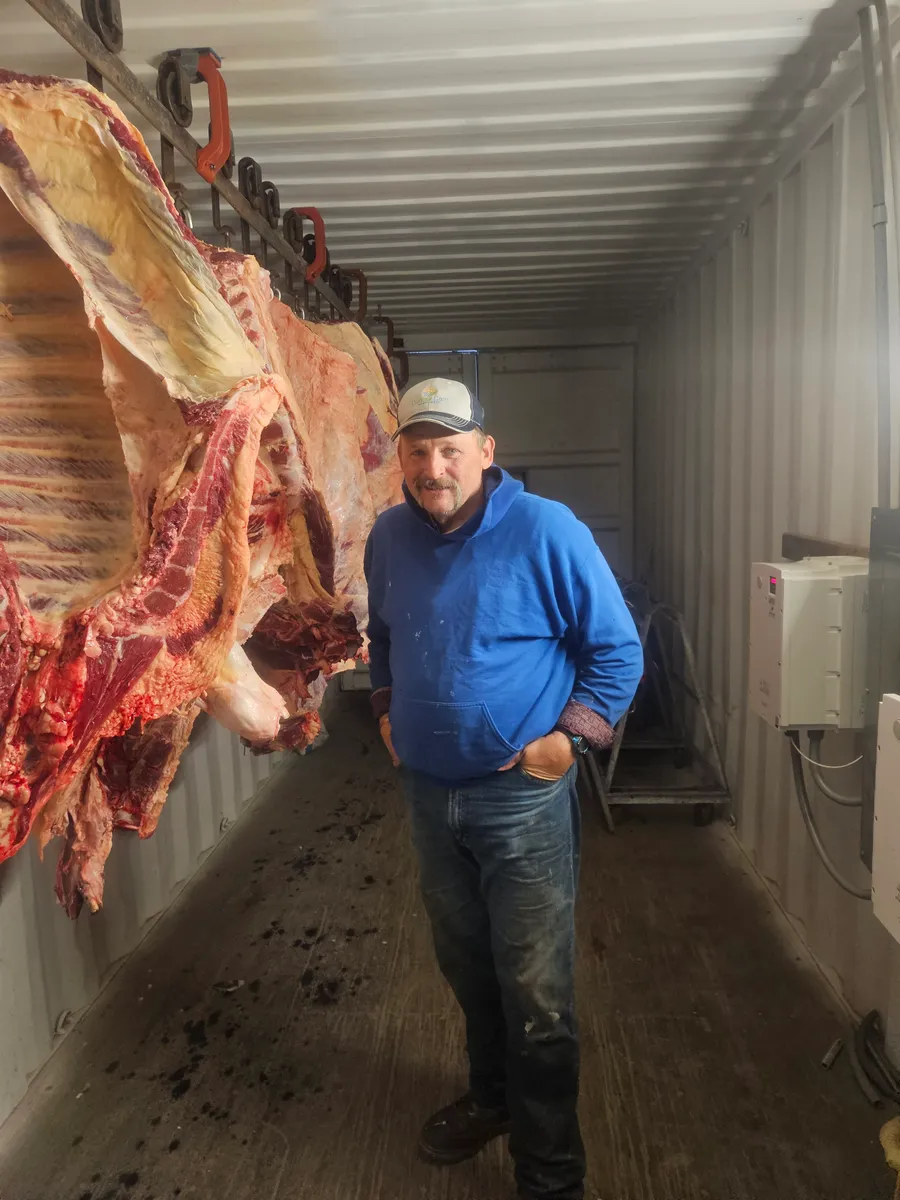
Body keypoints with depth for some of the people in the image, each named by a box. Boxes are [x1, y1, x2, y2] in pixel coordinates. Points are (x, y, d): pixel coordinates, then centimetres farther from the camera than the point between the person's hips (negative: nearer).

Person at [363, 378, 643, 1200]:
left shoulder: (546, 531, -16)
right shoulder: (390, 537, 0)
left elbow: (618, 650, -9)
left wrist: (570, 738, -15)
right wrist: (387, 709, 9)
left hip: (523, 797, -5)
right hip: (429, 793, 5)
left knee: (536, 994, 4)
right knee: (467, 967, 23)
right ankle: (492, 1096, 48)